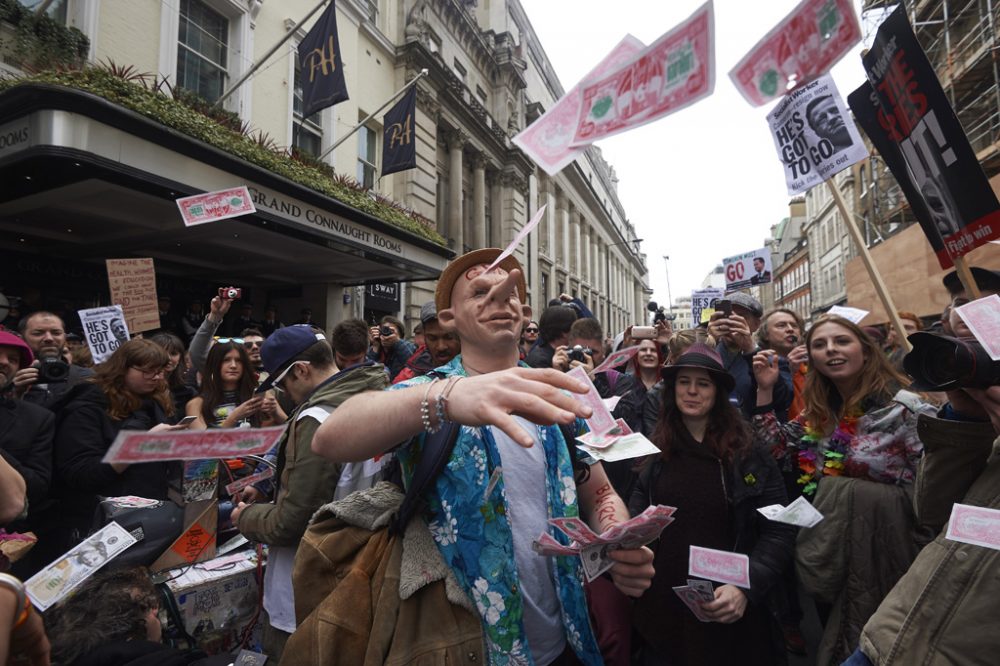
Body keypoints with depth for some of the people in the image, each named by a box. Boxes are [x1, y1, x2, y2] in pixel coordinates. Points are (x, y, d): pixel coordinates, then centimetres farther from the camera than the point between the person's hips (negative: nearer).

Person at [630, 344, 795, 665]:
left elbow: (779, 532, -9)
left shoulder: (748, 452, -8)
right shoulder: (655, 450, 0)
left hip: (727, 613, -2)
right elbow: (637, 516, 7)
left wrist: (746, 588, -21)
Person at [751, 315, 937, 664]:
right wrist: (765, 391, -6)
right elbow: (776, 455, 0)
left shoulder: (907, 409, -17)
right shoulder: (819, 410, 2)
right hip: (828, 557, 5)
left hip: (882, 557, -5)